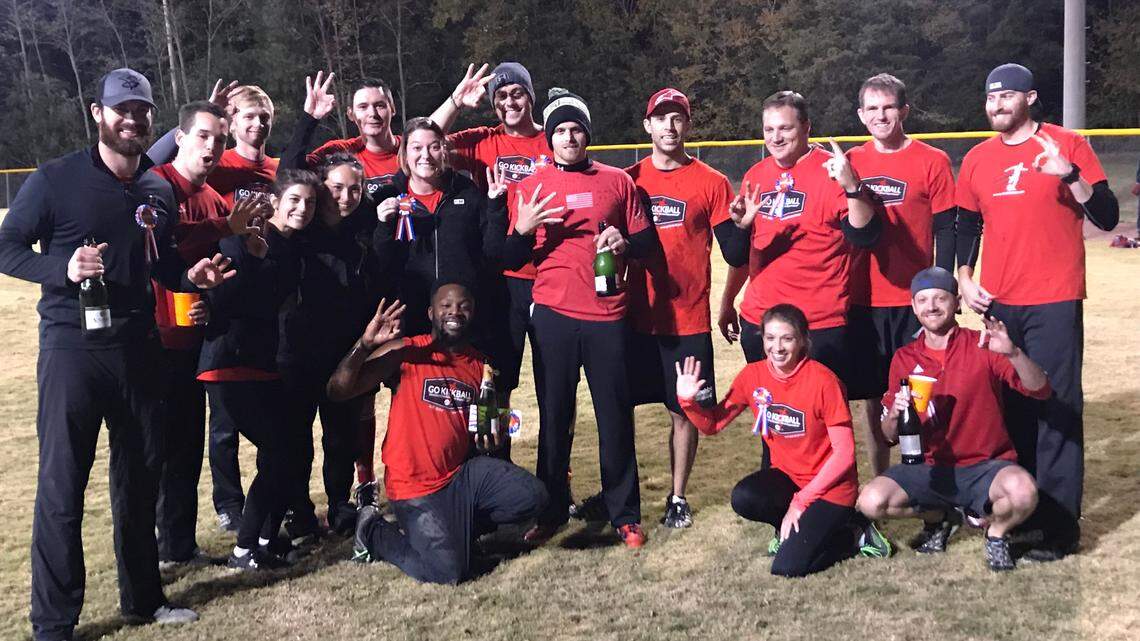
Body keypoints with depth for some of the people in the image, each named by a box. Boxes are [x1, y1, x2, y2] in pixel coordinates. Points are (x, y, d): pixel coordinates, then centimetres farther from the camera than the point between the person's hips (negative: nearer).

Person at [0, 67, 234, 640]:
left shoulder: (160, 189, 10)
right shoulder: (57, 178, -6)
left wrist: (190, 275, -1)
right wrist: (63, 267, -24)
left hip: (140, 349, 6)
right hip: (72, 349, -5)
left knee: (141, 478, 14)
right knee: (61, 488, -3)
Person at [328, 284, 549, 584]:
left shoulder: (481, 366, 9)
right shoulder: (405, 352, -7)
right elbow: (337, 391, -14)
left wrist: (494, 437, -1)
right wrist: (364, 345, -28)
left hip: (463, 474, 5)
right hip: (415, 486, -5)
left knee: (531, 496, -13)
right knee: (446, 572, -16)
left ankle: (454, 528, 8)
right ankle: (375, 531, 11)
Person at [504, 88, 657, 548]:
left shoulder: (617, 181, 7)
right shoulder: (531, 187, 6)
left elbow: (647, 242, 10)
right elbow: (512, 260, 6)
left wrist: (624, 242, -12)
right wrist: (522, 230, -14)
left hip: (607, 313, 0)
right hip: (552, 316, 0)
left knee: (615, 415, 4)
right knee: (554, 416, 6)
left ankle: (625, 514, 17)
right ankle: (552, 511, 20)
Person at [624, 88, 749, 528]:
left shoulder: (711, 183, -1)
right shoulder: (628, 180, 4)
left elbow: (735, 256, -4)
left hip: (688, 321, -1)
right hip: (636, 317, 2)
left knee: (684, 411, 6)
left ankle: (677, 497, 23)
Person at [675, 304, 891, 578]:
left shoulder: (823, 381, -20)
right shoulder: (753, 376, -5)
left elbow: (844, 452, -16)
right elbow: (712, 424, 2)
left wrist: (801, 501, -17)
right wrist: (688, 401, -19)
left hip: (830, 486, -5)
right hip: (786, 475, 5)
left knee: (787, 568, -21)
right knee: (743, 499, -28)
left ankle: (851, 535, 7)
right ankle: (790, 529, 5)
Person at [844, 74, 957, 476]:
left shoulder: (932, 161, -2)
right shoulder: (850, 162, 8)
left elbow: (945, 231, -2)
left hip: (914, 302, -3)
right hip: (862, 301, 3)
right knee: (873, 401, 9)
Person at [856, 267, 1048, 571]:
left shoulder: (981, 346, -3)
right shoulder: (904, 359, 5)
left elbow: (1041, 390, -14)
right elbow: (890, 437, 7)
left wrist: (1013, 353, -32)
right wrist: (895, 413, -17)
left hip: (985, 466, -3)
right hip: (931, 469, 3)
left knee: (1022, 492, -35)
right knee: (871, 501, -22)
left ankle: (996, 532, 3)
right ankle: (939, 517, 11)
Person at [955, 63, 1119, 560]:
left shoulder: (1067, 145, -2)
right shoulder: (977, 159, 10)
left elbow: (1107, 218, -7)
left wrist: (1069, 174, -22)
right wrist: (964, 278, 6)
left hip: (1054, 303, -5)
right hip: (998, 303, 5)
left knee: (1056, 409, -6)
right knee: (1010, 408, 11)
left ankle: (1059, 525, 0)